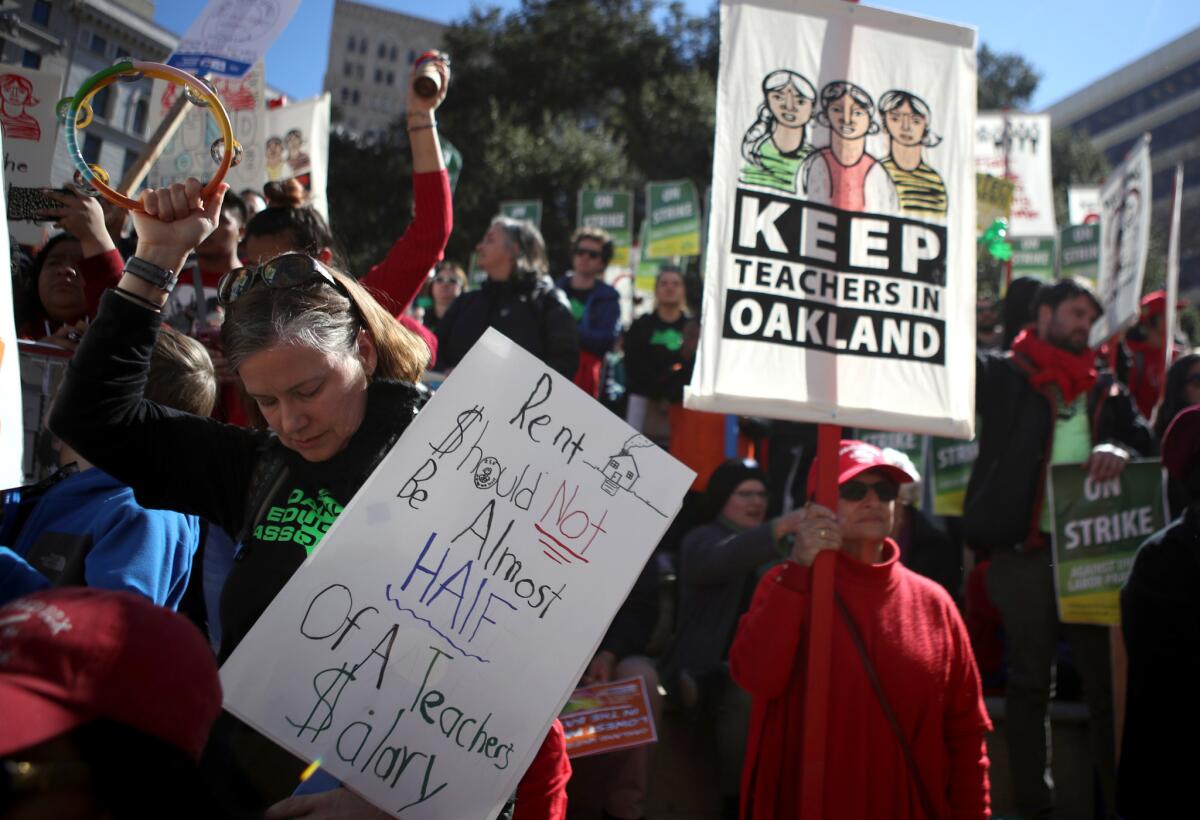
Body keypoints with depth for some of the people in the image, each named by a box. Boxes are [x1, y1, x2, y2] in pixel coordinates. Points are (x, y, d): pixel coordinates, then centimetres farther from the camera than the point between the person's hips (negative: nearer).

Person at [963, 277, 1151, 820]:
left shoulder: (1106, 391, 17)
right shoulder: (1003, 376, 6)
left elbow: (1149, 444, 8)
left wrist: (1121, 450, -12)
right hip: (1025, 552, -3)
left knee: (1109, 679, 3)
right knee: (1030, 682, 6)